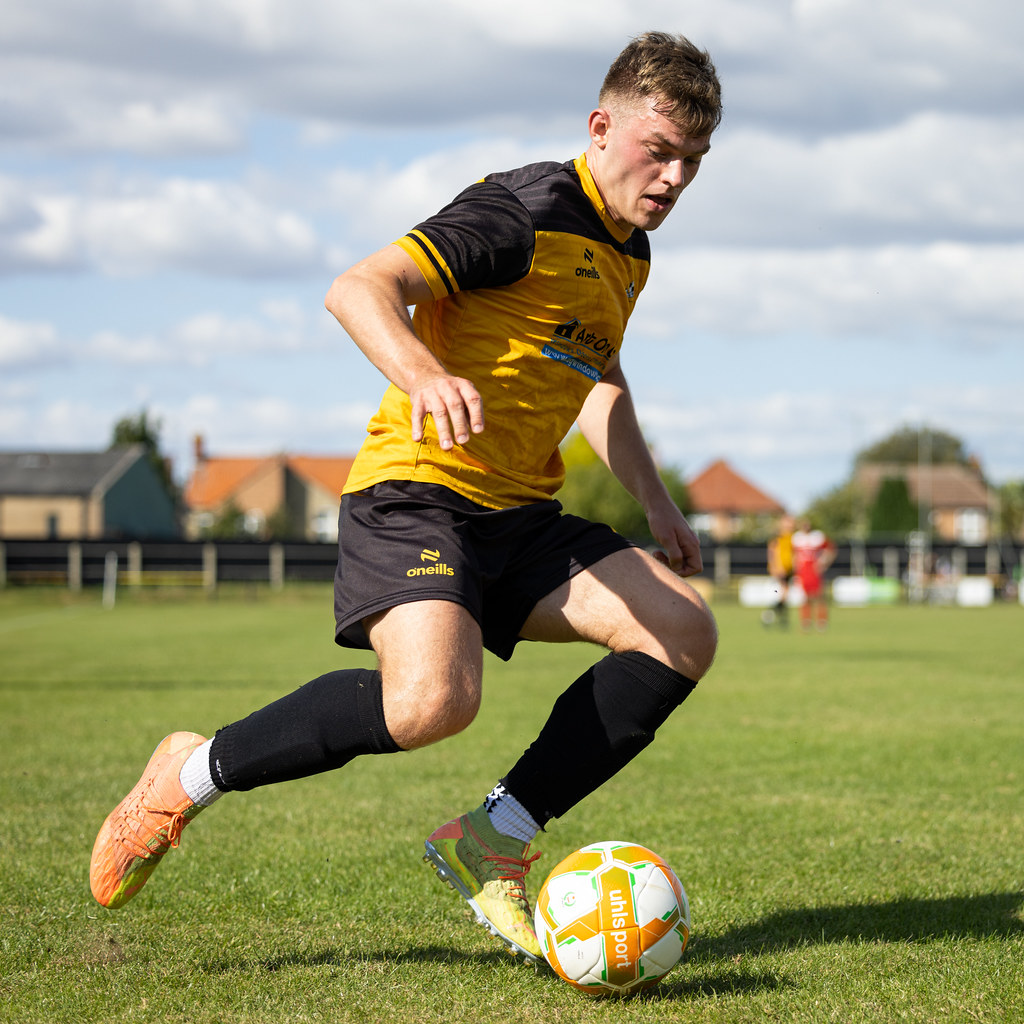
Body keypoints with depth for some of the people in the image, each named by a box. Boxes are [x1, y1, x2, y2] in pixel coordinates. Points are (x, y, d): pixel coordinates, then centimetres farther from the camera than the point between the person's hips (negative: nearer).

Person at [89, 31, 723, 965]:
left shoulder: (629, 251, 16)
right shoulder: (526, 212, -12)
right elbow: (358, 289, -24)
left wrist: (653, 501, 26)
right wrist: (422, 372, -43)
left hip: (521, 516, 9)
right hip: (415, 493, -8)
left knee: (684, 633, -10)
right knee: (434, 697, -33)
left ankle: (494, 840, -6)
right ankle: (193, 775, -9)